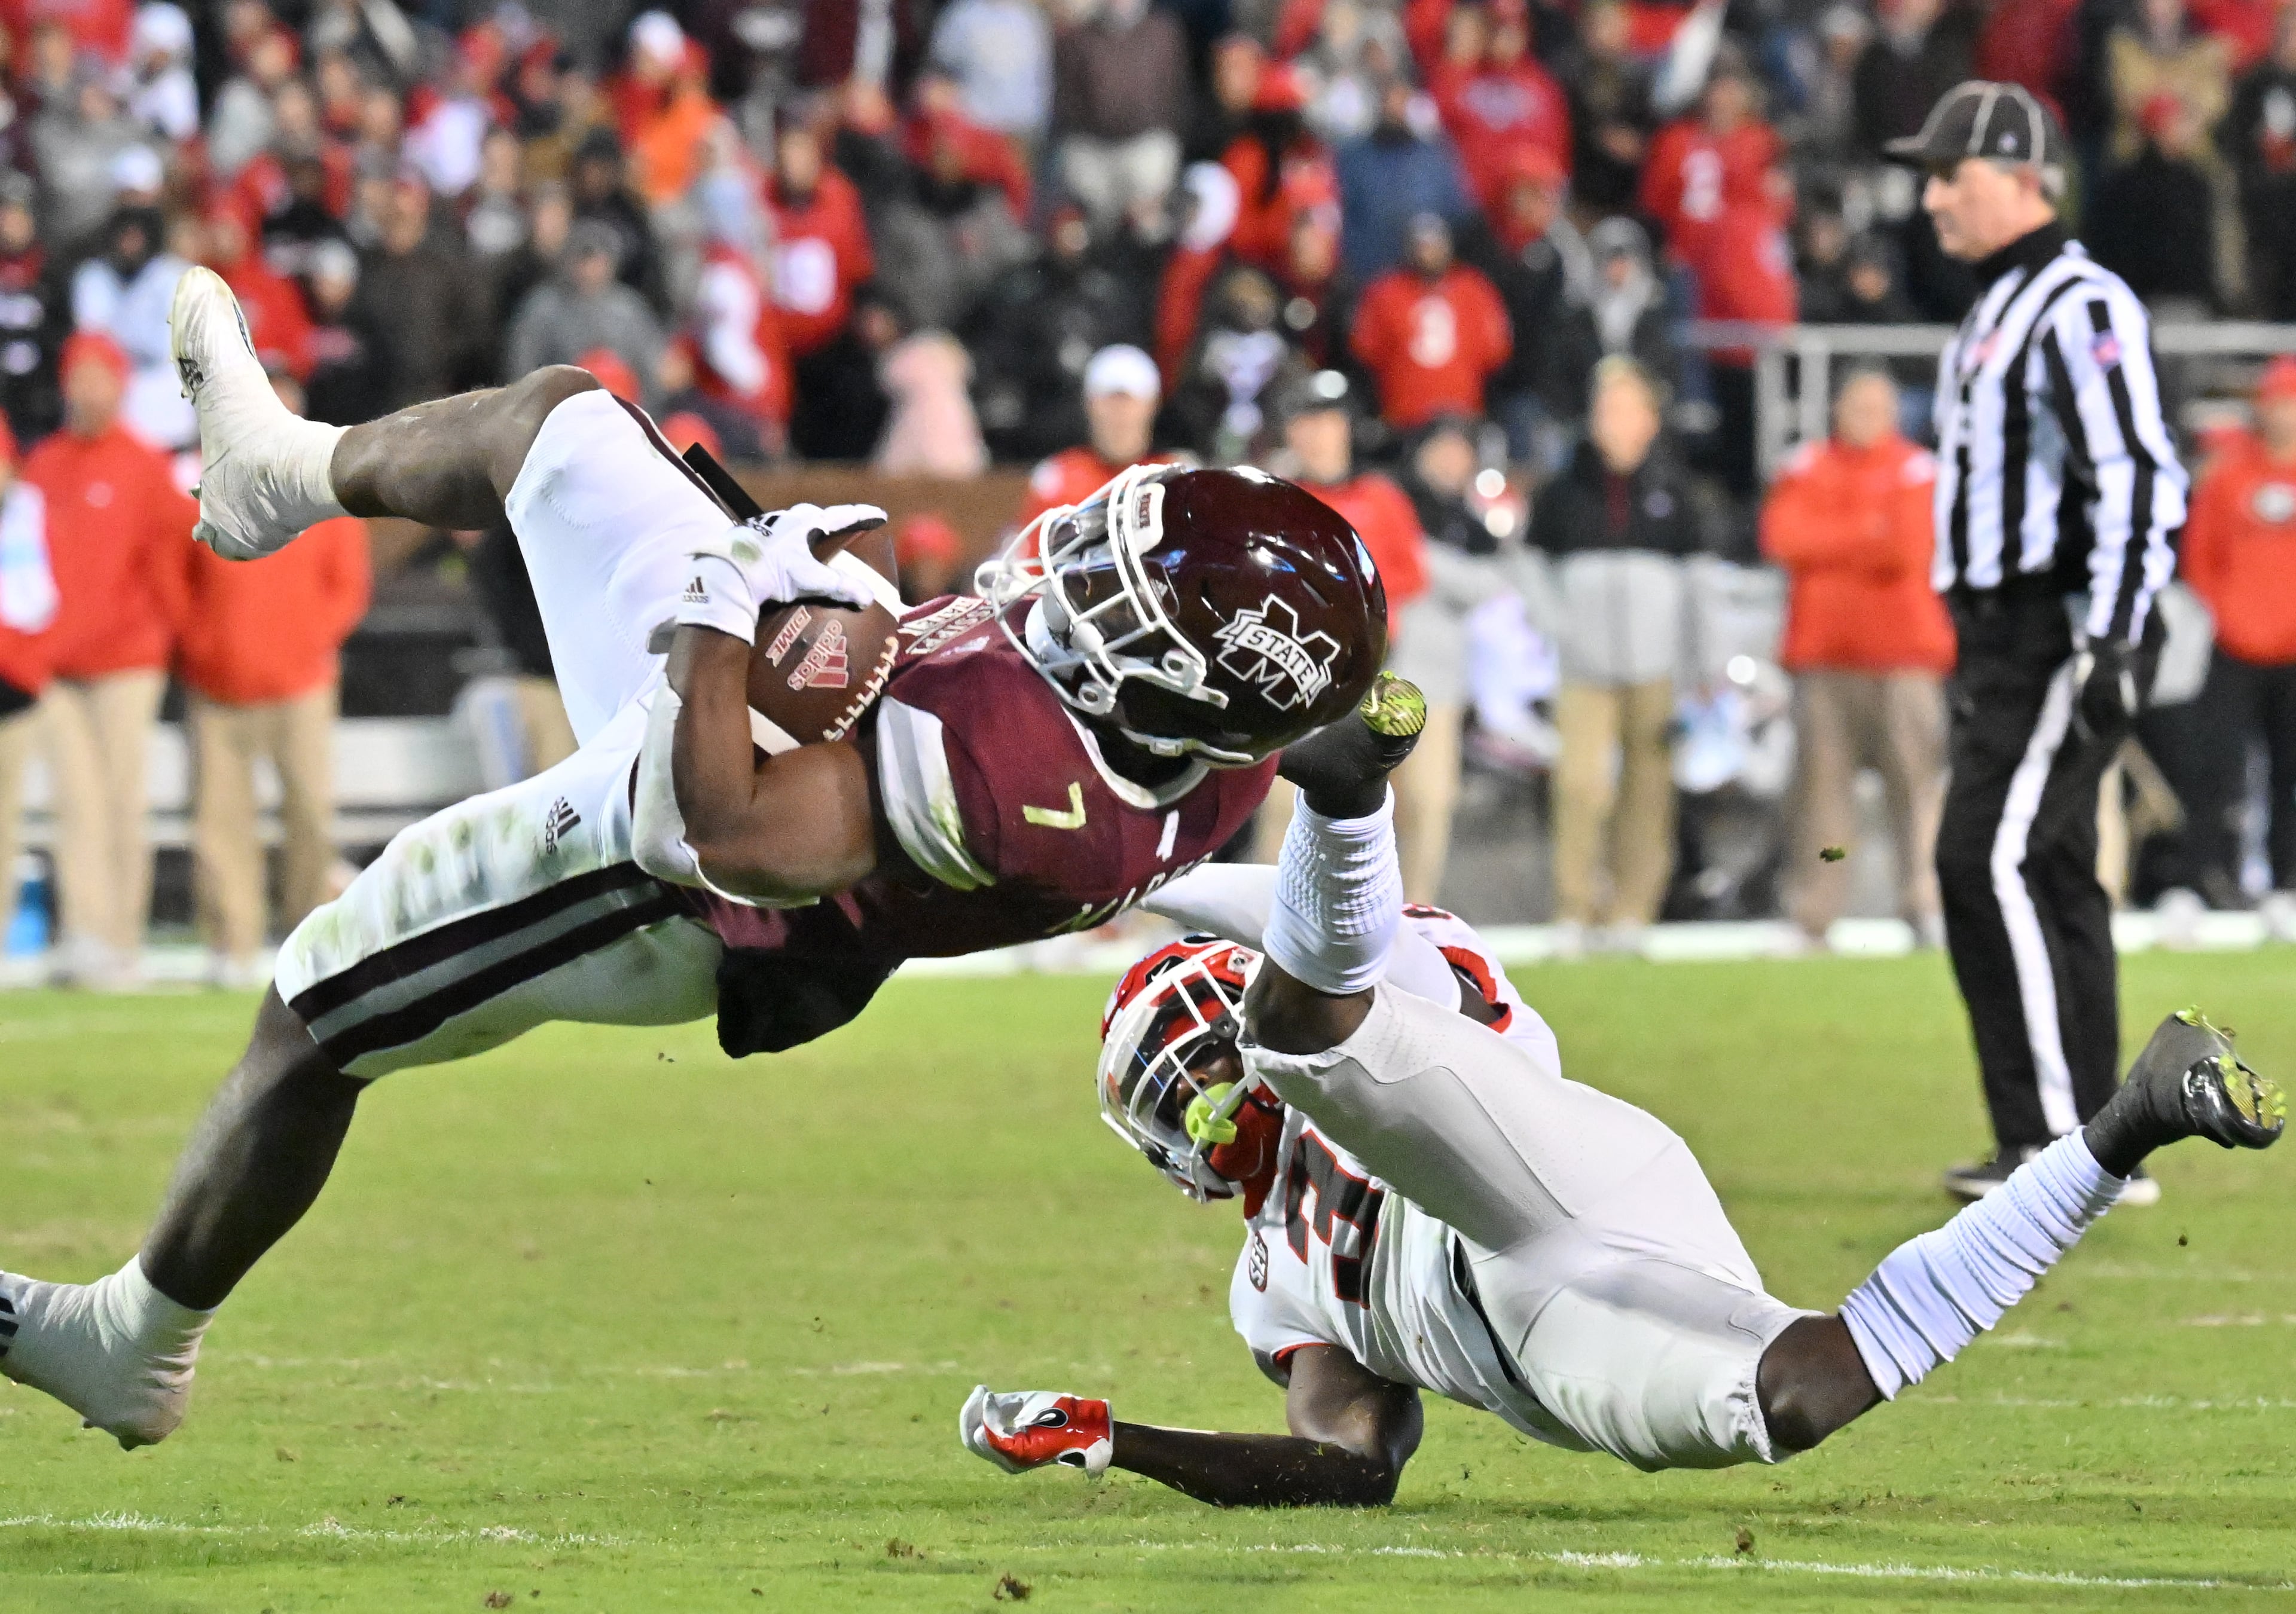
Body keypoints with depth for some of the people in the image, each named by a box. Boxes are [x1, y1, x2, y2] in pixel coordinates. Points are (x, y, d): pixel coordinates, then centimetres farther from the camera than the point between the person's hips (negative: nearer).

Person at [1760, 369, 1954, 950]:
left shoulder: (1917, 471, 4)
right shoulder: (1807, 468, 13)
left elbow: (1912, 549, -9)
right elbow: (1783, 537, -3)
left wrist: (1831, 545, -1)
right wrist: (1867, 535, -4)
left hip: (1903, 655, -2)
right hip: (1823, 651, 2)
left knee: (1916, 772, -11)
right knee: (1821, 776, -1)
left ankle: (1925, 903, -15)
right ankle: (1812, 915, 1)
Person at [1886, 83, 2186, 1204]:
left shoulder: (2081, 308, -12)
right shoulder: (1992, 316, 20)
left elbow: (2138, 479, -20)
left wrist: (2111, 644, -25)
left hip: (2070, 635, -10)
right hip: (2008, 638, 10)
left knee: (1991, 861, -16)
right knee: (2049, 876, 9)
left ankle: (2057, 1139, -17)